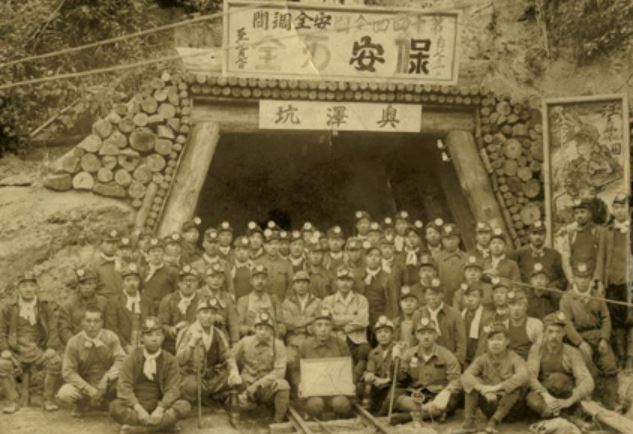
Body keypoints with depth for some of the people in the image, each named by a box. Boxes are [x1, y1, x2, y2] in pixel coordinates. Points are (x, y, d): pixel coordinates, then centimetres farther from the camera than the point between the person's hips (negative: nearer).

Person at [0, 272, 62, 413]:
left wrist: (51, 348, -15)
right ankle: (12, 402, -16)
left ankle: (49, 400, -15)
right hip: (16, 352, 0)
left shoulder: (46, 308, 9)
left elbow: (53, 331, 3)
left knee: (55, 361, -31)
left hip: (39, 352, 0)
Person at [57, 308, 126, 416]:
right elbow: (68, 372, -11)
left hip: (107, 387, 1)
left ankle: (107, 402, 2)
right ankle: (81, 404, 7)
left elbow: (121, 360, -14)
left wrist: (106, 379, -29)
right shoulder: (74, 342, -9)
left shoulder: (111, 337, -7)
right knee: (64, 395, -31)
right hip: (84, 384, 0)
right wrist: (89, 390, -21)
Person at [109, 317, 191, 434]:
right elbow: (124, 387, -9)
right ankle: (164, 423, -32)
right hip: (135, 406, -1)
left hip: (158, 408, 1)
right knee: (115, 407, -31)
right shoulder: (132, 359, 3)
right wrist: (139, 409, -24)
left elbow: (172, 389, -7)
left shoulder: (170, 361, 4)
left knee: (185, 406, -27)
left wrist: (160, 409, -25)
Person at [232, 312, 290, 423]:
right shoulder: (245, 342, -1)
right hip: (247, 384, 1)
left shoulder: (278, 345, -6)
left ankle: (278, 421, -15)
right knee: (243, 404, -32)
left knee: (283, 385, -33)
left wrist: (258, 384, -20)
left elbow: (279, 371, -13)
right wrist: (235, 376, -1)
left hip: (268, 387, 0)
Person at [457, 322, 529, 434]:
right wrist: (483, 389, -39)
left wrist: (497, 387, -40)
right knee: (472, 382, -17)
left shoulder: (514, 359, -9)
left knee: (518, 385, -29)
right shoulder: (482, 359, 0)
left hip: (508, 405, -2)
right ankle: (469, 422, -24)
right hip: (488, 405, 2)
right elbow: (466, 375, -19)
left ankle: (493, 422, -28)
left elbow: (523, 375, -32)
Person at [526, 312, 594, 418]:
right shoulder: (537, 349, -5)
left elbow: (588, 382, -22)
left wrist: (569, 401, -36)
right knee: (532, 399, -34)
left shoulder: (572, 353, -11)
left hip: (567, 397, -1)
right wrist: (546, 395, -35)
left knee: (557, 378, -33)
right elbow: (530, 376, -18)